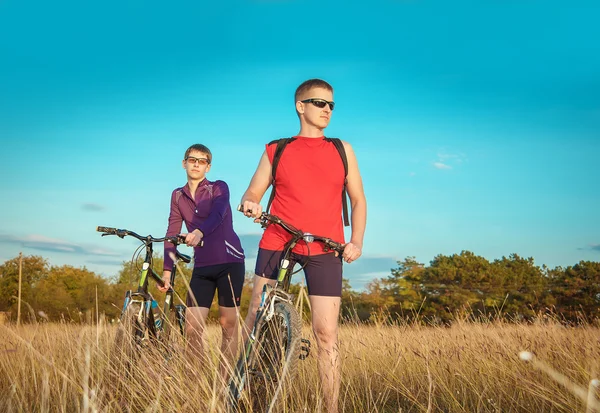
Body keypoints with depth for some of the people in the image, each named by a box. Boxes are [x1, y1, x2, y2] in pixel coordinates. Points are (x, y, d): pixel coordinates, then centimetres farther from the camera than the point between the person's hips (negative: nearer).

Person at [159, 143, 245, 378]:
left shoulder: (219, 188, 1)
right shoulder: (178, 196, 14)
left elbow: (217, 214, -19)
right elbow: (172, 233, 11)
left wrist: (200, 232, -39)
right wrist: (167, 269, 2)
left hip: (229, 262, -4)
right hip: (202, 267, 4)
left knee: (228, 324, -1)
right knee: (192, 327, -4)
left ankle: (224, 381, 5)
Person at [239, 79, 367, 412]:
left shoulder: (342, 150, 12)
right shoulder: (276, 150, 9)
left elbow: (358, 200, 14)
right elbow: (253, 193, 11)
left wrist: (357, 241, -2)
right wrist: (249, 204, -14)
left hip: (324, 250, 0)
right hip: (276, 242, 0)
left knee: (327, 333, -6)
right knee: (256, 320, 3)